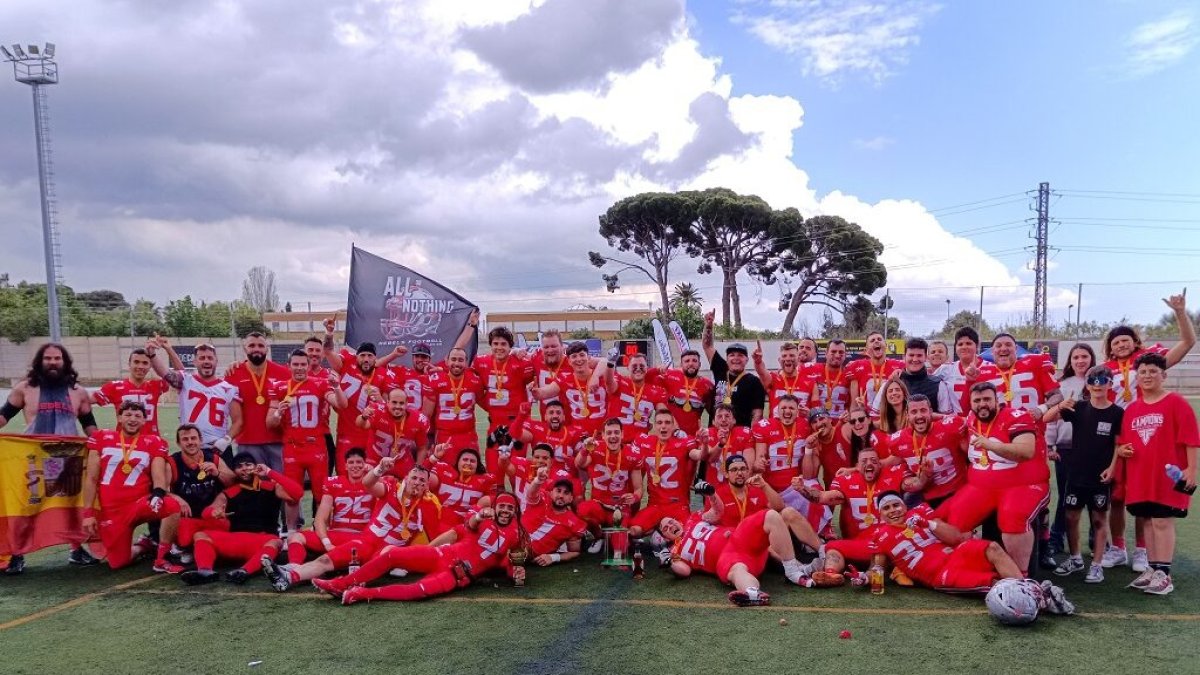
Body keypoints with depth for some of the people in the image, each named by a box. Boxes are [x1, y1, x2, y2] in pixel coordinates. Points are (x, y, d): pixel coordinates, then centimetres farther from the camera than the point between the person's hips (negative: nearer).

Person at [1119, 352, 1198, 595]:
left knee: (1163, 521, -4)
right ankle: (1153, 568, 20)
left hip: (1168, 475, -5)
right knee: (1148, 522, 11)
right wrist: (1121, 450, -2)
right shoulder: (1131, 409, 11)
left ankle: (1164, 574, 3)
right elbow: (1124, 442, 19)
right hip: (1139, 477, 6)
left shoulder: (1177, 403, -5)